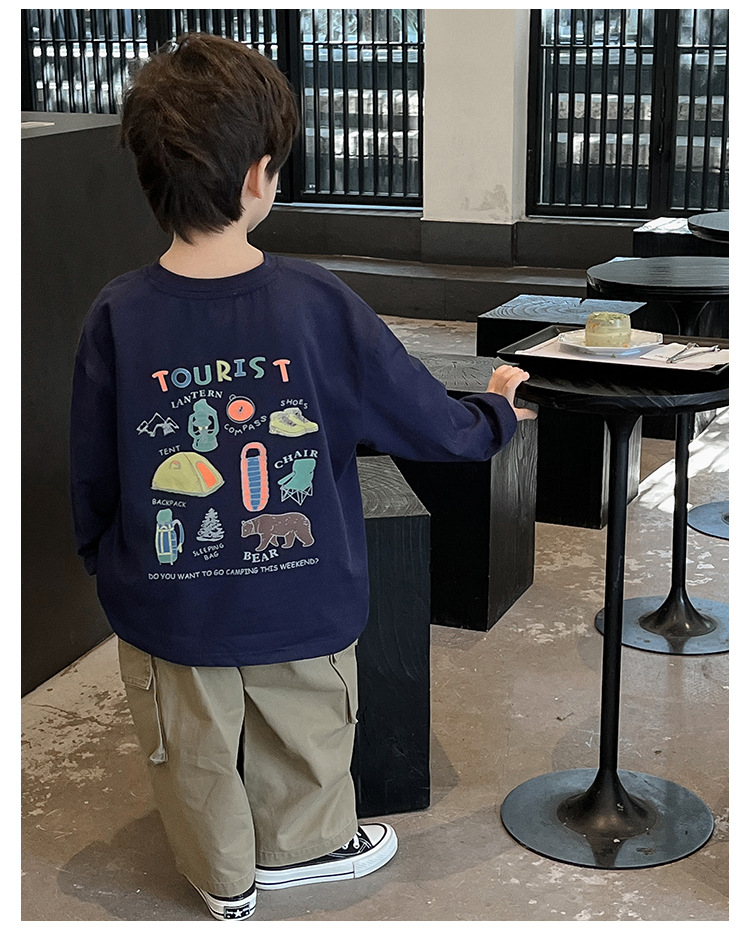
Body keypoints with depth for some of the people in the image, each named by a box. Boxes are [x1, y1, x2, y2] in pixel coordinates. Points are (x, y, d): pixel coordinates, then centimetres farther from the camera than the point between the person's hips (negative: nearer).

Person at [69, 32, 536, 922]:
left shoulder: (117, 318, -18)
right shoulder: (317, 303, -20)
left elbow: (91, 481, -6)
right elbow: (431, 426, -8)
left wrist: (102, 560, 14)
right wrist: (496, 411, 14)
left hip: (168, 606, 1)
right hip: (302, 601, 0)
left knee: (196, 756, 24)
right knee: (305, 736, 27)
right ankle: (302, 844, 50)